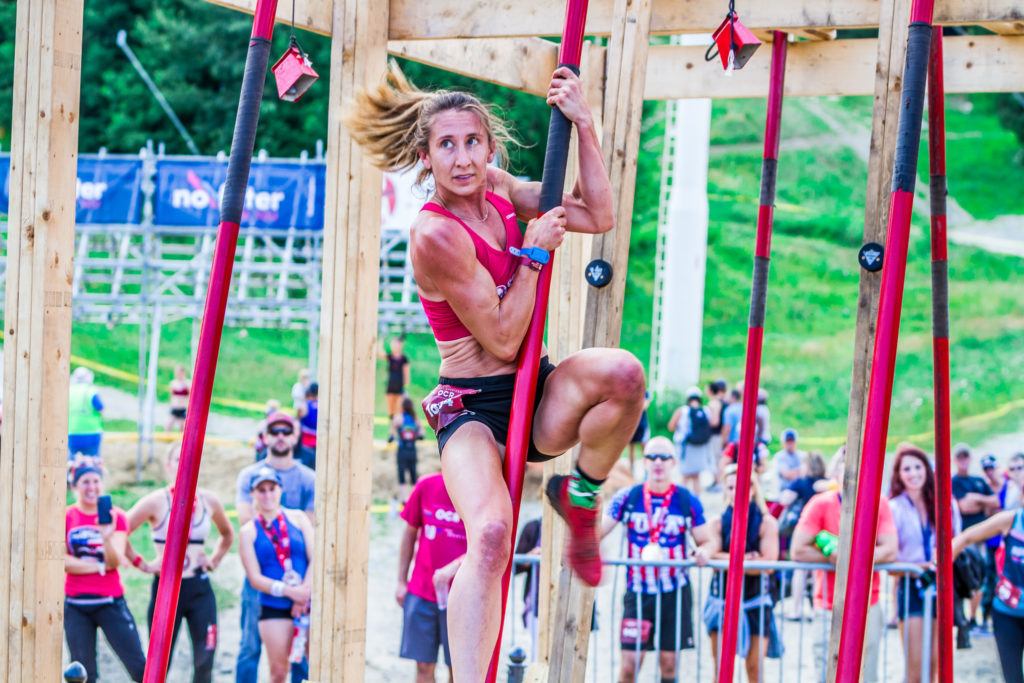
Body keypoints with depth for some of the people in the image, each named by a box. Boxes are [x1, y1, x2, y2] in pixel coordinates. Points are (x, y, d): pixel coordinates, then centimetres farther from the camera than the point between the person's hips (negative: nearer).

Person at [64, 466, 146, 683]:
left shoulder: (116, 516, 3)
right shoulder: (66, 517, 3)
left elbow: (116, 561, -8)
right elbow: (62, 561, -8)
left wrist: (107, 538, -27)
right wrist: (99, 566, -10)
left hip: (110, 602, 0)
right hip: (76, 604, 0)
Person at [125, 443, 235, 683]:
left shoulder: (209, 501, 5)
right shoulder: (156, 502, -7)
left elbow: (228, 534, 24)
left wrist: (214, 560, 11)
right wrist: (142, 564, -6)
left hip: (200, 589, 3)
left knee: (205, 661, -5)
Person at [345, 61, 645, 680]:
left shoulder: (498, 191, 4)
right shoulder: (435, 235, -18)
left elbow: (598, 217, 8)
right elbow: (503, 339, -16)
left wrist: (584, 123, 2)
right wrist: (534, 254, -11)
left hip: (538, 396, 6)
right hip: (474, 407, -6)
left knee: (621, 371, -29)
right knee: (491, 533, -33)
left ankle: (581, 495, -2)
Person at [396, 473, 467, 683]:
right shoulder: (427, 486, 2)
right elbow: (410, 533, 13)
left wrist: (454, 567, -30)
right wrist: (401, 582, 12)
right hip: (421, 592, 3)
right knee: (424, 666, 4)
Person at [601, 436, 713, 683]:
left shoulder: (687, 501, 1)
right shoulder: (628, 497, 1)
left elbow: (707, 540, 5)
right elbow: (597, 531, -3)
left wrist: (704, 551, -19)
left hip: (675, 591, 0)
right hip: (638, 592, 0)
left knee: (669, 662, 4)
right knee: (630, 662, -5)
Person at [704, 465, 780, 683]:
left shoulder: (766, 523, -2)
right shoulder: (718, 523, 4)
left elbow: (768, 562, -13)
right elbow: (713, 555, -10)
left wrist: (726, 560, -16)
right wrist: (746, 558, -19)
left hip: (755, 602, -2)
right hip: (721, 600, 2)